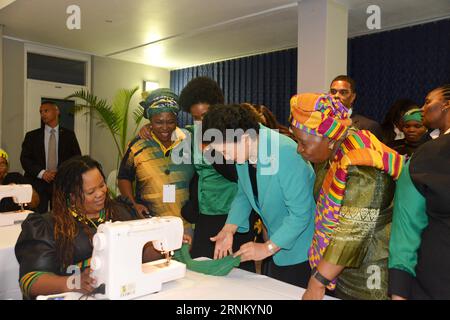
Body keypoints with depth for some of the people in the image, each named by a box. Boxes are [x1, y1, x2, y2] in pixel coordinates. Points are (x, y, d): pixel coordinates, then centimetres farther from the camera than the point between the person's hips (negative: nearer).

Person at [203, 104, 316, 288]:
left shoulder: (285, 154, -29)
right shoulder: (242, 152, -5)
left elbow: (300, 213, -25)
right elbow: (243, 195, 8)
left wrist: (268, 248, -20)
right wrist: (228, 230, -4)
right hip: (278, 243, 7)